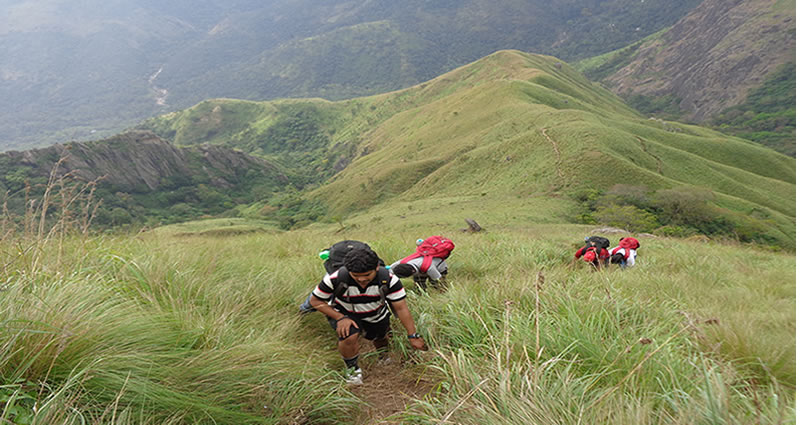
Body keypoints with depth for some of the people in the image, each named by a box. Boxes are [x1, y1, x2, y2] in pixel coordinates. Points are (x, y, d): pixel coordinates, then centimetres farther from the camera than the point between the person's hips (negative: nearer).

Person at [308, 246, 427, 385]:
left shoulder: (389, 279, -31)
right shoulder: (335, 279, -35)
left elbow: (401, 308, -22)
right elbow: (316, 301, -20)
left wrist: (413, 336, -20)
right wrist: (340, 318, -30)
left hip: (376, 315, 3)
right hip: (345, 314, -2)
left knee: (381, 341, 21)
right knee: (349, 337, -31)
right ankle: (352, 368, 1)